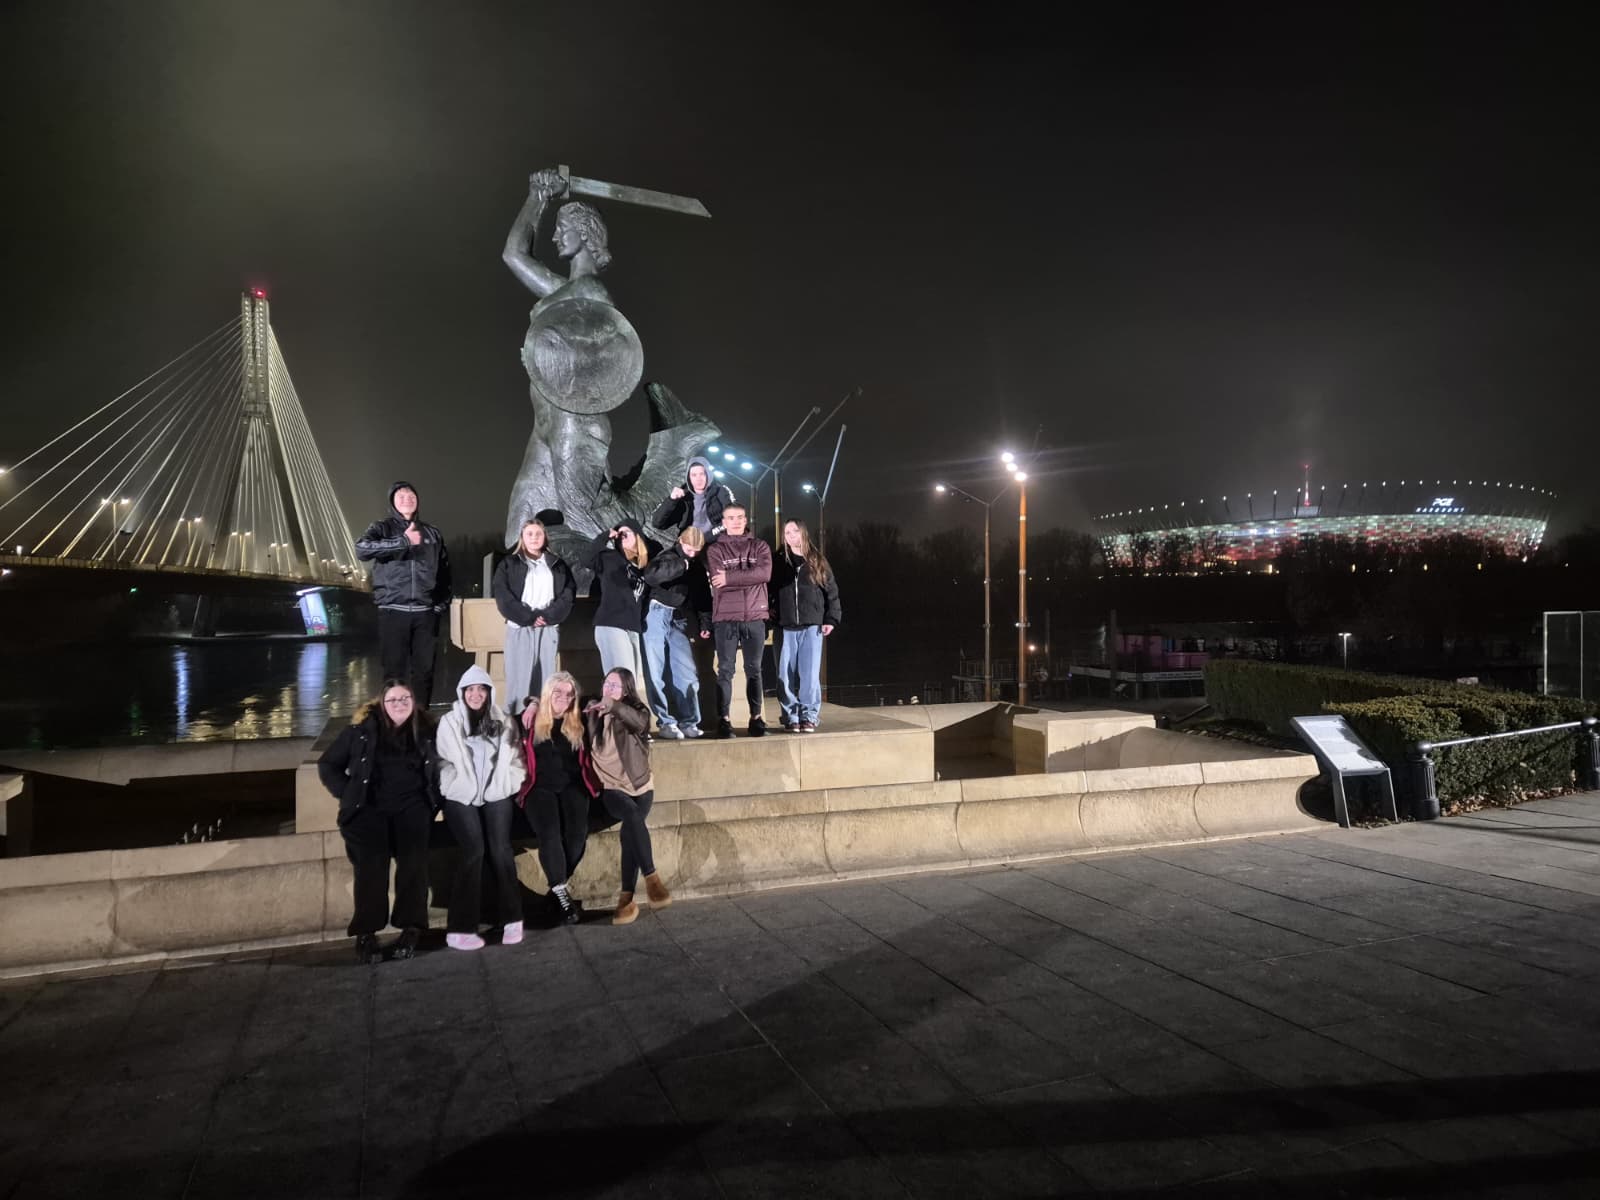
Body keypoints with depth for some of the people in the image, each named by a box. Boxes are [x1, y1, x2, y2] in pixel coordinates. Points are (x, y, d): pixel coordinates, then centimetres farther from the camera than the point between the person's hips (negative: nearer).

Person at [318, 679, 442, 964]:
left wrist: (433, 798, 2)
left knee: (413, 858, -24)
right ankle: (366, 932, -15)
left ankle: (411, 928, -15)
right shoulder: (362, 729, 7)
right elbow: (327, 765, 12)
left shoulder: (425, 731, 12)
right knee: (372, 861, -25)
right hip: (369, 806, -1)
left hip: (411, 805, 1)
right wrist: (347, 794, 2)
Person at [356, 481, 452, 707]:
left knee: (424, 670, 5)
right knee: (395, 671, -1)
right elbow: (361, 550, -17)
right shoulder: (382, 528, 4)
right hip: (393, 611, -3)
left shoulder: (432, 533, 14)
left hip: (425, 612, 3)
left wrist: (442, 603, 7)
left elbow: (444, 571, 17)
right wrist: (404, 541, -19)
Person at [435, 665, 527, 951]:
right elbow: (443, 762, 4)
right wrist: (459, 788, -6)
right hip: (461, 797, -2)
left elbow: (516, 760, 12)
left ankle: (512, 919, -6)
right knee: (474, 850, -19)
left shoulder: (503, 722, 14)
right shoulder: (449, 723, 8)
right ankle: (461, 928, -17)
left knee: (501, 850, -15)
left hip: (496, 795, 2)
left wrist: (506, 785, 1)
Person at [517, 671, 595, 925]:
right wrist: (533, 703, 8)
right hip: (540, 786, -2)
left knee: (577, 833, -24)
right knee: (549, 833, -28)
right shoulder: (532, 721, 6)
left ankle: (557, 888, -7)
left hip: (572, 785, 2)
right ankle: (561, 893, -16)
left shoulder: (578, 723, 12)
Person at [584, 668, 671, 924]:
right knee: (633, 816, -31)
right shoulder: (591, 711, 9)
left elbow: (639, 722, -22)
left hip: (640, 785, 0)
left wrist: (612, 705, -37)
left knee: (630, 831, -25)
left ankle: (626, 899, -21)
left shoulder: (636, 710, 3)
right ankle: (651, 878, -30)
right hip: (611, 787, 0)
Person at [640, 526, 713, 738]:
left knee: (687, 673, -2)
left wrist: (705, 623, 6)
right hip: (657, 617, -4)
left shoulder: (698, 568, 14)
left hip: (680, 622, 4)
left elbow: (704, 597, 17)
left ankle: (689, 722, 7)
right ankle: (665, 721, 2)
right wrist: (680, 566, -18)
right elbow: (650, 576, -21)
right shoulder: (666, 558, -1)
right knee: (656, 672, -4)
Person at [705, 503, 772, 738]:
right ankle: (724, 719, 3)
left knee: (754, 670, 8)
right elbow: (718, 582, -10)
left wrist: (731, 577, -12)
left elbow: (765, 573, -10)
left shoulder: (760, 547, 10)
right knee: (725, 670, 0)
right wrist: (748, 577, -11)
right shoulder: (715, 550, 5)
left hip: (755, 617, 2)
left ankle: (756, 718, 14)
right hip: (725, 618, -2)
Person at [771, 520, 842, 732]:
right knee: (786, 675, 1)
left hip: (812, 626, -1)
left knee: (810, 674, -4)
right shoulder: (778, 562, 8)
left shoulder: (817, 561, 7)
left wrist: (831, 619, 1)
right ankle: (791, 716, 9)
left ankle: (809, 717, 4)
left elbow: (832, 591, 7)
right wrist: (770, 613, -2)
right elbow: (769, 590, 11)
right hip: (785, 627, 1)